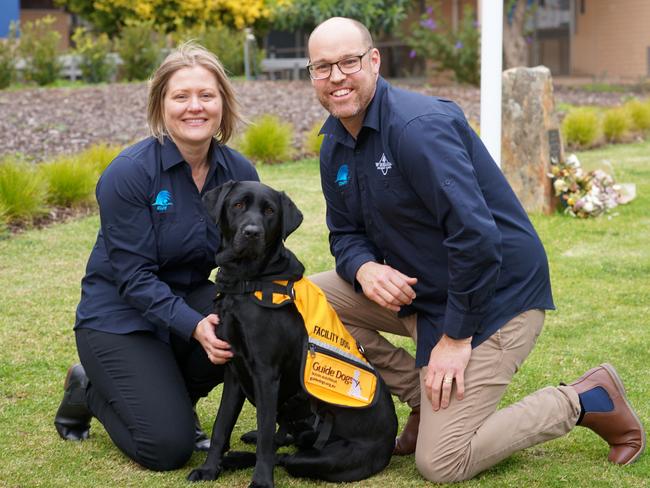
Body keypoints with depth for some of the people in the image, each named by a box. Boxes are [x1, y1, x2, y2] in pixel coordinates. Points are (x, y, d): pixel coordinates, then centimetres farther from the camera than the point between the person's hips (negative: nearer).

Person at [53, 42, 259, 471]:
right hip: (119, 316, -5)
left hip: (192, 299, 5)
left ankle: (175, 394, 2)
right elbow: (134, 276, -22)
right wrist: (195, 326, -34)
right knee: (168, 448, -17)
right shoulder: (129, 173, -21)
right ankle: (88, 391, 14)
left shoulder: (239, 172, -6)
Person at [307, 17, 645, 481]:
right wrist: (365, 269, -15)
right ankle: (426, 400, 8)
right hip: (418, 289, 8)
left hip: (495, 295, -8)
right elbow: (346, 233, 10)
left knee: (441, 464, -13)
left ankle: (590, 400, 5)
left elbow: (475, 234, -28)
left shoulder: (418, 125, -24)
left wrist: (456, 336, -22)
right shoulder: (335, 142, 5)